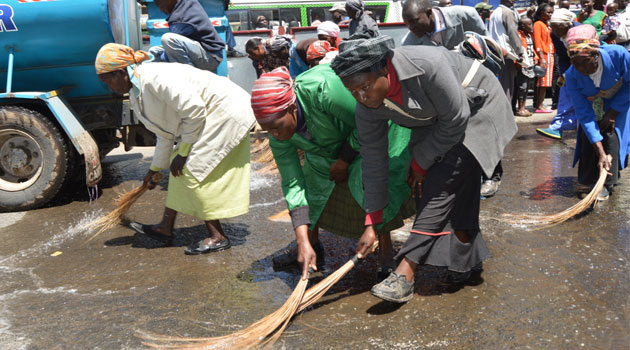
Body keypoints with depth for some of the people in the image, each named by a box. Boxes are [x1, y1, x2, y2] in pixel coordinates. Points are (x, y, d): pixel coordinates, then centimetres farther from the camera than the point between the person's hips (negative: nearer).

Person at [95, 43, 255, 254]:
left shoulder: (155, 78, -23)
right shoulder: (137, 95, 10)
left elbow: (194, 110, -24)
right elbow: (166, 134, 19)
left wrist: (183, 152, -16)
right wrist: (154, 170, 26)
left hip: (225, 112, -10)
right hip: (210, 116, 10)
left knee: (191, 169, -11)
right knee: (180, 169, 12)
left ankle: (217, 237, -4)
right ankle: (166, 228, 23)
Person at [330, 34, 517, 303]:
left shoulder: (427, 64, -39)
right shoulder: (367, 108, -20)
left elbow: (456, 120, -27)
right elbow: (373, 162, -13)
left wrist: (421, 162, -16)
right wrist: (371, 223, -12)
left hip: (475, 108, -6)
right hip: (434, 122, 6)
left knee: (443, 183, -18)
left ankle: (405, 273, -22)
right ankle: (466, 259, 19)